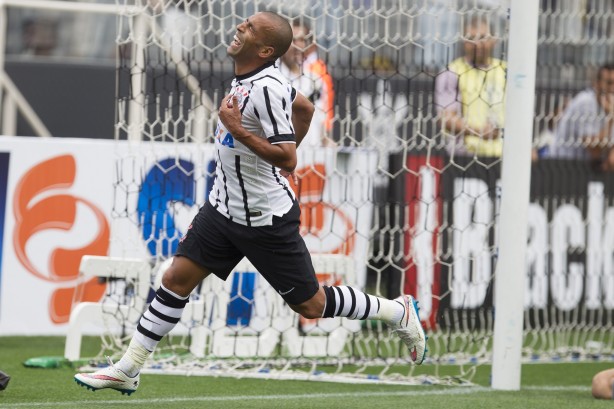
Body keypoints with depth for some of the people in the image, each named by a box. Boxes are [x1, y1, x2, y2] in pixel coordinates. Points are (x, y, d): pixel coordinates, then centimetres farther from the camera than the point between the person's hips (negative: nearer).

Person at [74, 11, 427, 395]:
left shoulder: (266, 89, -26)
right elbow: (304, 108, 19)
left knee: (310, 304, 3)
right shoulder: (249, 77, 1)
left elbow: (287, 159, -29)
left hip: (265, 219, -8)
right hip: (225, 207, 8)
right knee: (176, 279, 2)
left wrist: (238, 131, -31)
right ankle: (127, 370, 7)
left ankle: (399, 311, 23)